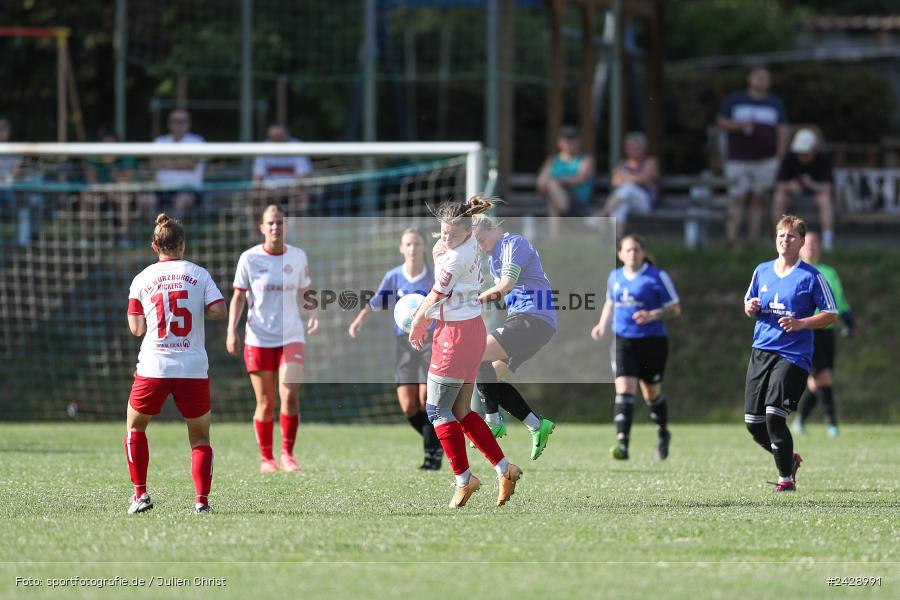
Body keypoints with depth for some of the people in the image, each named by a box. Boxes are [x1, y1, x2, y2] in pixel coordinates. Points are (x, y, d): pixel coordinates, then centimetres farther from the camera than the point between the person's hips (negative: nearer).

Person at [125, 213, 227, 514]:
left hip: (153, 368, 0)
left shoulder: (141, 280, 4)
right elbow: (219, 311, -8)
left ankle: (140, 493, 13)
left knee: (135, 426, 22)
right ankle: (202, 500, -3)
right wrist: (197, 309, 12)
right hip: (193, 369, 0)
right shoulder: (199, 274, 1)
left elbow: (136, 329, 4)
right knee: (200, 438, 12)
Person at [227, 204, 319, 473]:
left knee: (290, 395, -15)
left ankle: (287, 453, 2)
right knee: (266, 403, 1)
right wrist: (232, 330, -8)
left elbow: (305, 292, 13)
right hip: (259, 338, -1)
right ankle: (266, 458, 17)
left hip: (291, 336, 1)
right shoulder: (249, 259, -2)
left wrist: (313, 314, -7)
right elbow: (238, 297, 2)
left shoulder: (298, 257, 4)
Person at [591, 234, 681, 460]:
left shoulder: (658, 277, -6)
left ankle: (663, 434, 39)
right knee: (624, 389, -15)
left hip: (652, 341, -3)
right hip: (623, 340, 3)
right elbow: (610, 303, 25)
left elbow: (675, 309, -4)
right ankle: (622, 444, -22)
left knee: (652, 393, 11)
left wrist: (652, 315, -21)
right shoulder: (615, 277, 8)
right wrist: (602, 325, 8)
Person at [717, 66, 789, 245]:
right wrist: (739, 125, -13)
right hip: (738, 161, -1)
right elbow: (721, 122, 6)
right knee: (737, 199, -8)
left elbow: (782, 131, 9)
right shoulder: (735, 101, 8)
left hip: (766, 161, 1)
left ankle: (754, 238, 2)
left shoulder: (776, 104, 11)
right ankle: (731, 239, -12)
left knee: (759, 199, -1)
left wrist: (780, 157, 1)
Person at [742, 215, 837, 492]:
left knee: (774, 414, -17)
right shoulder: (762, 271, 11)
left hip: (792, 355, -6)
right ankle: (789, 458, 28)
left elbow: (831, 314, -3)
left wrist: (801, 323, -17)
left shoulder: (811, 276, -4)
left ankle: (786, 477, -1)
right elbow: (749, 305, 23)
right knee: (753, 422, 3)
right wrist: (750, 308, -1)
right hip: (761, 351, 6)